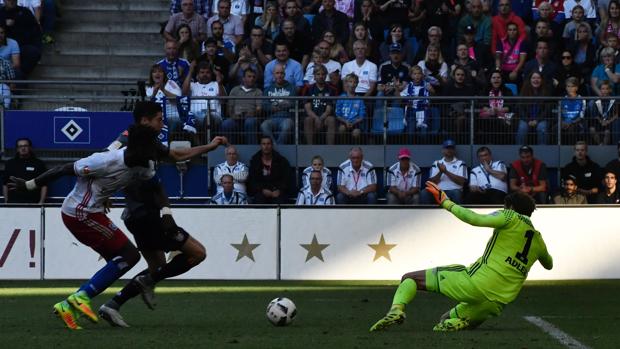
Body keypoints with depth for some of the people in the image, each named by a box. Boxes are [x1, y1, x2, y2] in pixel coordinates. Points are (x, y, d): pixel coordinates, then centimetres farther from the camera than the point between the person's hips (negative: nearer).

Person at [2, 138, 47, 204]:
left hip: (33, 203, -2)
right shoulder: (10, 164, 13)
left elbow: (44, 185, 3)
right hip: (13, 203, 2)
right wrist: (6, 202, 7)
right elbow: (5, 184, 14)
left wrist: (41, 202, -7)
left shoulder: (39, 164, 6)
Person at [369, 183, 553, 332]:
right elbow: (549, 264, 43)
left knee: (410, 278, 7)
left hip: (475, 282, -6)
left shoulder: (511, 218, 3)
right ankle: (457, 322, -8)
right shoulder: (538, 240, 21)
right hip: (496, 304, 6)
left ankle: (396, 309, -24)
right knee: (445, 320, 29)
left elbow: (475, 219, -14)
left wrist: (446, 202, -5)